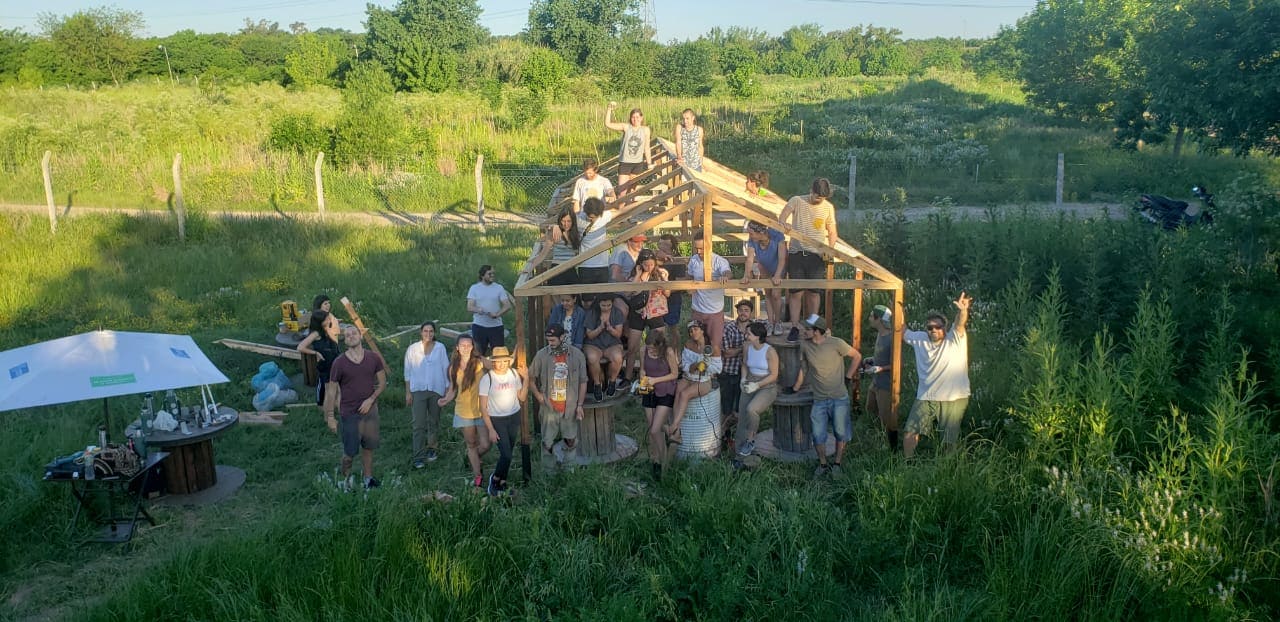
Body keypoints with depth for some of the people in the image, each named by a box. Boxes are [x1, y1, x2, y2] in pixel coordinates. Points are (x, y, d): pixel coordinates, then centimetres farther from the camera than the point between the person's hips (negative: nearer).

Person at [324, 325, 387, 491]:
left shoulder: (374, 358, -3)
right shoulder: (339, 363, -11)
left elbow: (382, 382, 4)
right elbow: (331, 391, -5)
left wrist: (370, 399, -10)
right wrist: (330, 417, -6)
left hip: (370, 409, 3)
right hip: (350, 413, -3)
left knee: (368, 447, 12)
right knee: (350, 452, 4)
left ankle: (368, 478, 27)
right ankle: (344, 475, 29)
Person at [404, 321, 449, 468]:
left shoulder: (440, 348, -2)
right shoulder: (413, 349, -3)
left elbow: (446, 369, 4)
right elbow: (408, 372, 2)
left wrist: (448, 389, 3)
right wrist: (408, 392, 1)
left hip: (436, 390, 1)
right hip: (418, 390, -1)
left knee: (434, 422, 14)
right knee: (419, 424, -6)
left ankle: (433, 448, 32)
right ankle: (419, 457, -3)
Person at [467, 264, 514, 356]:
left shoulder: (499, 287, 4)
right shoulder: (474, 288, 3)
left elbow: (507, 306, -1)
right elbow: (469, 307, -5)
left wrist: (497, 314, -19)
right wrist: (477, 309, -28)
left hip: (496, 326, 0)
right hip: (479, 326, 0)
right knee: (478, 354, 5)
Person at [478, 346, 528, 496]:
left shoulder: (514, 374, -3)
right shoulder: (487, 378, -14)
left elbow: (521, 398, 4)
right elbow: (483, 407, -10)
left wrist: (526, 379, -8)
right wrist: (491, 429, -13)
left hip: (514, 417, 4)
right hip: (496, 419, -4)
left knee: (507, 453, 10)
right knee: (506, 455, -11)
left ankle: (502, 483, 27)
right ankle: (495, 479, 14)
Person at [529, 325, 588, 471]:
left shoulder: (577, 355, -7)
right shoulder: (541, 355, -8)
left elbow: (583, 382, 0)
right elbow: (530, 378, 5)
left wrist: (580, 405, -3)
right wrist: (537, 394, -7)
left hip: (570, 408, 0)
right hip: (549, 408, 0)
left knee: (571, 440, 13)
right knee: (548, 443, 7)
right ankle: (548, 471, 24)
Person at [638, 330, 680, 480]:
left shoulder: (668, 352, -16)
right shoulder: (644, 350, -4)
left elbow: (675, 374, -9)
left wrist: (655, 380, -17)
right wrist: (643, 380, -9)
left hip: (665, 394, -5)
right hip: (649, 393, 5)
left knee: (655, 431, -12)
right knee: (651, 430, 10)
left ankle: (662, 463, 5)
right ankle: (654, 460, 25)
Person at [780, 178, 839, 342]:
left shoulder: (828, 207, 6)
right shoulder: (796, 201, 0)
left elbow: (832, 233, 12)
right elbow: (781, 221, -3)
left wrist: (830, 249, -3)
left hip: (817, 255, 2)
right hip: (796, 253, -1)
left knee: (814, 292, 5)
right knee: (796, 292, -2)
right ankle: (795, 328, 5)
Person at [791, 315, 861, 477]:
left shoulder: (836, 343, -14)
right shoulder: (805, 345, -4)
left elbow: (857, 356, 0)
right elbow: (803, 368, 10)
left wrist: (848, 377, 0)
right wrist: (795, 388, 15)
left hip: (839, 398, -3)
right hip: (819, 399, 3)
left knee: (840, 433, 6)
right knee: (818, 436, 2)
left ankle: (837, 465, 23)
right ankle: (823, 465, 22)